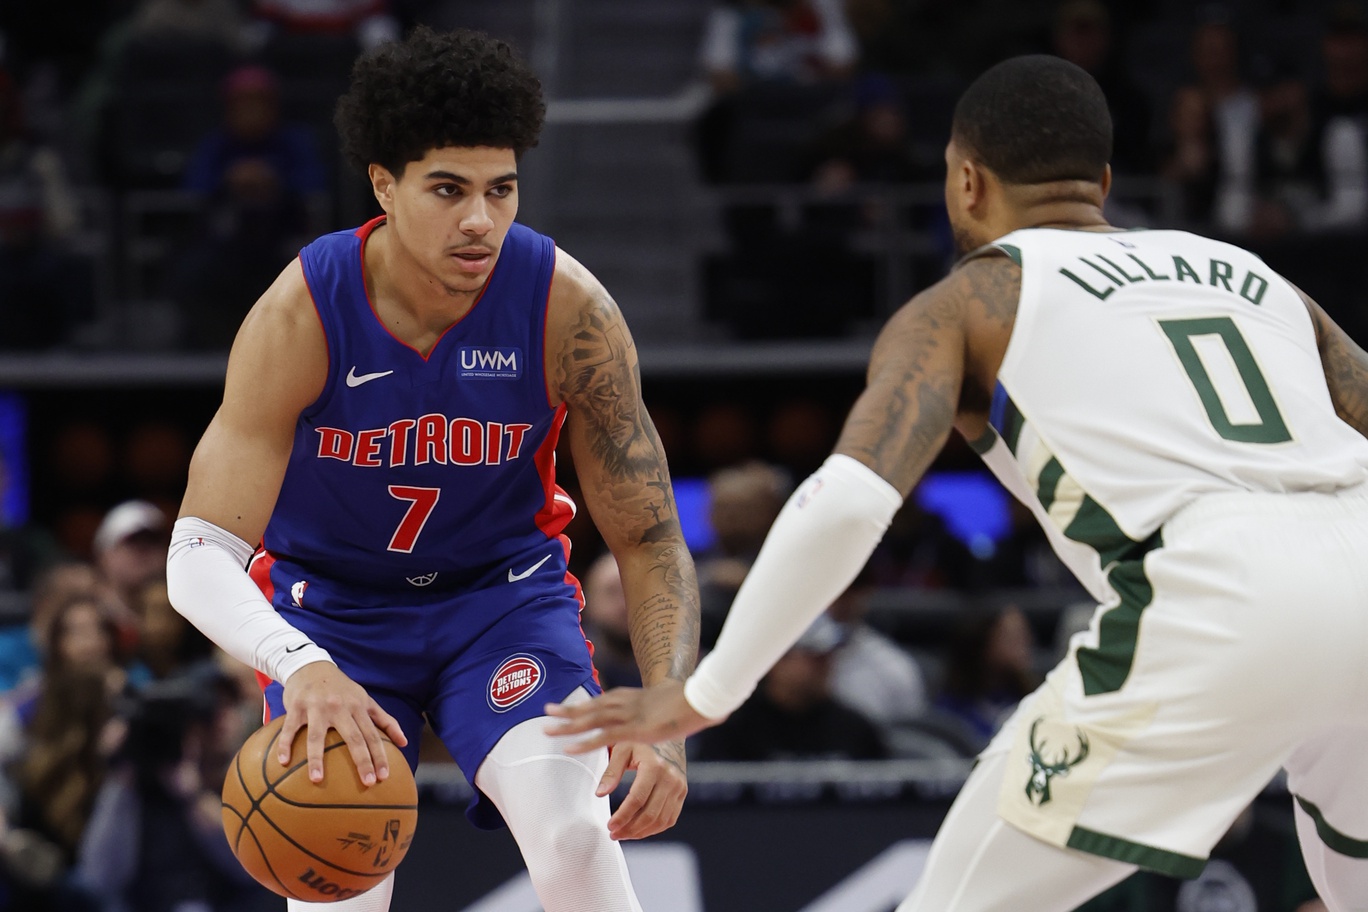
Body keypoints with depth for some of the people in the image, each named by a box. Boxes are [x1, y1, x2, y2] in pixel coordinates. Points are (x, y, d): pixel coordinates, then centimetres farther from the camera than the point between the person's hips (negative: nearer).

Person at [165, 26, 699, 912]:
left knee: (575, 836, -24)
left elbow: (649, 540, -15)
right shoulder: (300, 316, -27)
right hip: (335, 602, 0)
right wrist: (300, 667, -51)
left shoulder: (568, 308, -24)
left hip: (505, 590, 0)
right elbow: (201, 555, -29)